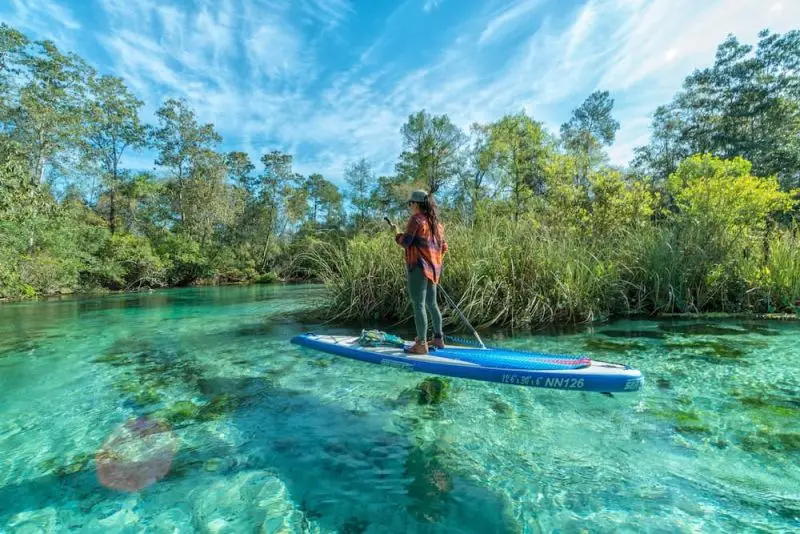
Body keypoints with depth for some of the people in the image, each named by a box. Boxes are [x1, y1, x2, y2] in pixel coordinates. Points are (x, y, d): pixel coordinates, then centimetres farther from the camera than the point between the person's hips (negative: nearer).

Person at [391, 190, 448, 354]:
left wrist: (397, 234, 6)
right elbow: (444, 247, 16)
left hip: (419, 267, -8)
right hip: (433, 268, 8)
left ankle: (421, 344, -1)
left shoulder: (416, 219, -8)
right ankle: (438, 339, 27)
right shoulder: (436, 222, 15)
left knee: (418, 305, -4)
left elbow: (405, 242, -13)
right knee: (432, 304, 17)